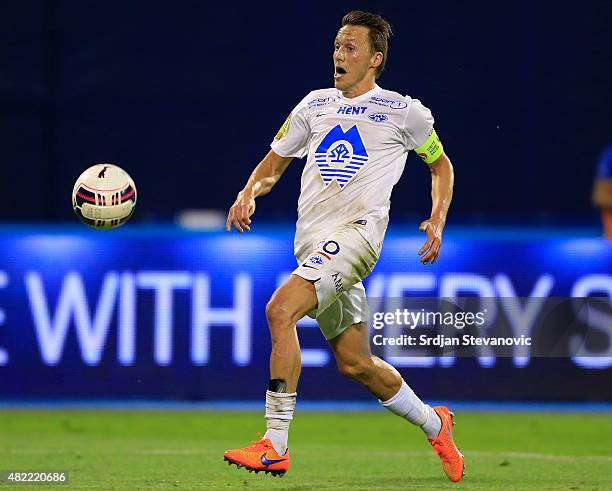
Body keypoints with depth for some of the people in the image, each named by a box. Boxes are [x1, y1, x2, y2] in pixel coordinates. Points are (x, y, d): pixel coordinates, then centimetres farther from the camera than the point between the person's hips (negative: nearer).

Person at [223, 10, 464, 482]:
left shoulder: (404, 111, 4)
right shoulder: (315, 104, 16)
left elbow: (441, 165, 17)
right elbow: (275, 161, 23)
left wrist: (437, 220, 2)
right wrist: (250, 192, 2)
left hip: (357, 230, -6)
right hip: (313, 242, 6)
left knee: (280, 310, -26)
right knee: (356, 363, 10)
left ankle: (275, 445, -26)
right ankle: (434, 424, 34)